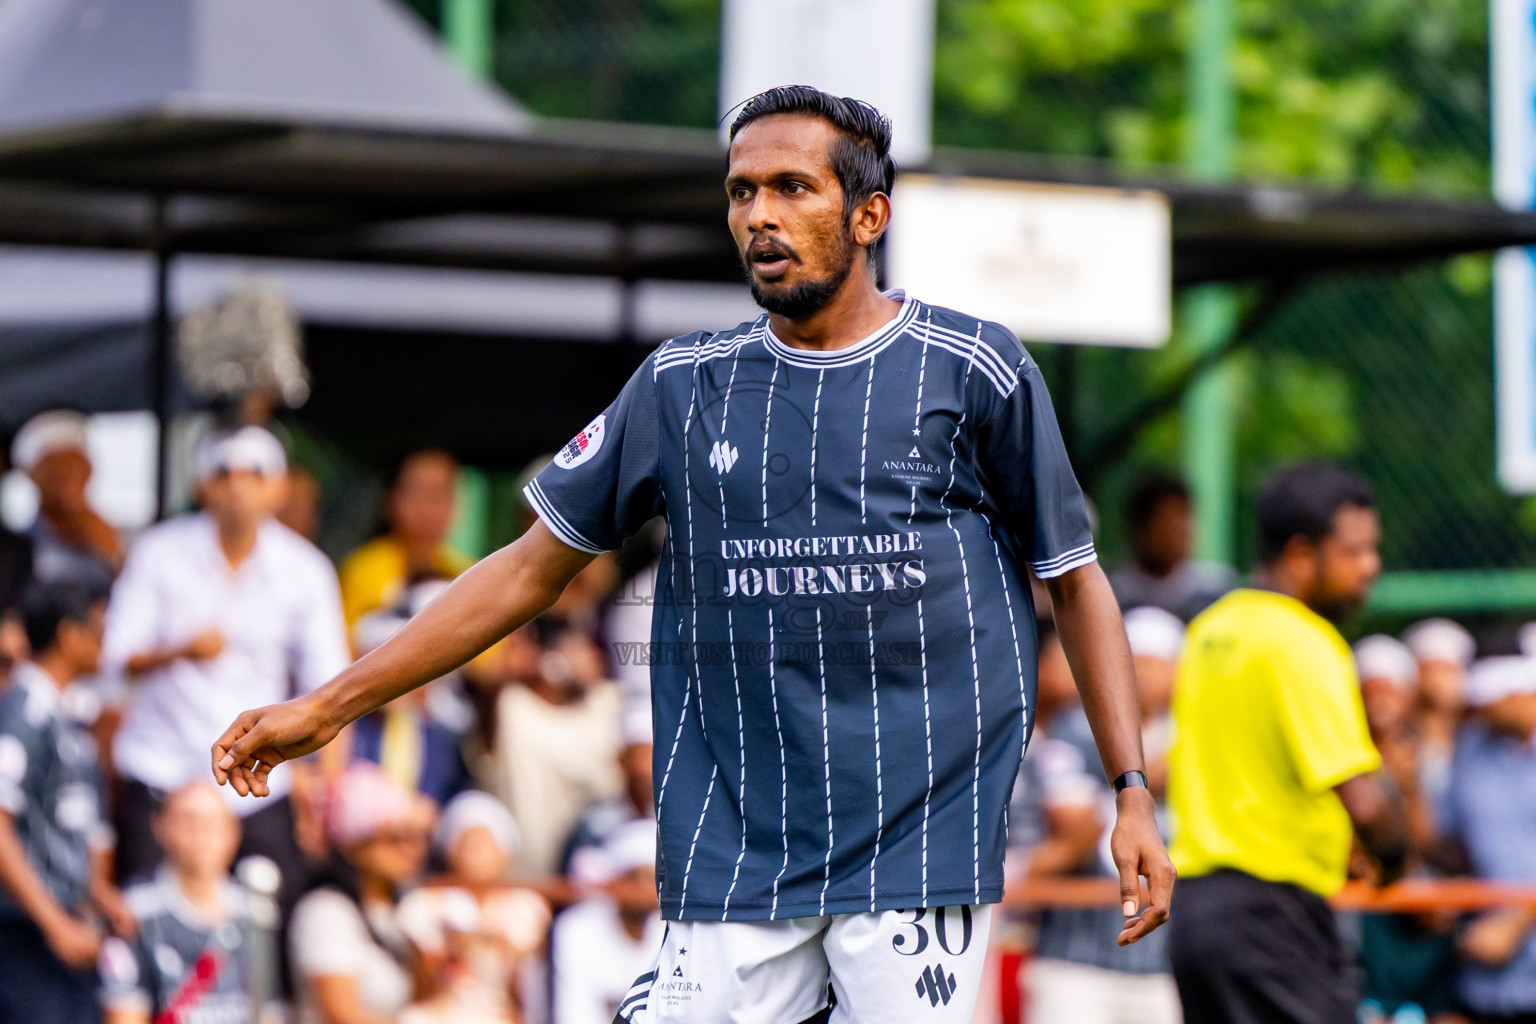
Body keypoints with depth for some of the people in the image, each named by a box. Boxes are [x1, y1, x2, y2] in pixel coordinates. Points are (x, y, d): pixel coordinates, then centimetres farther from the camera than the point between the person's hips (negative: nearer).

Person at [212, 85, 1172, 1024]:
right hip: (735, 859, 3)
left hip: (922, 845, -3)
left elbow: (1076, 582, 9)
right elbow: (532, 567, 15)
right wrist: (328, 706, 12)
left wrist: (1132, 791, -1)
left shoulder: (975, 370, 3)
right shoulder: (682, 387, 11)